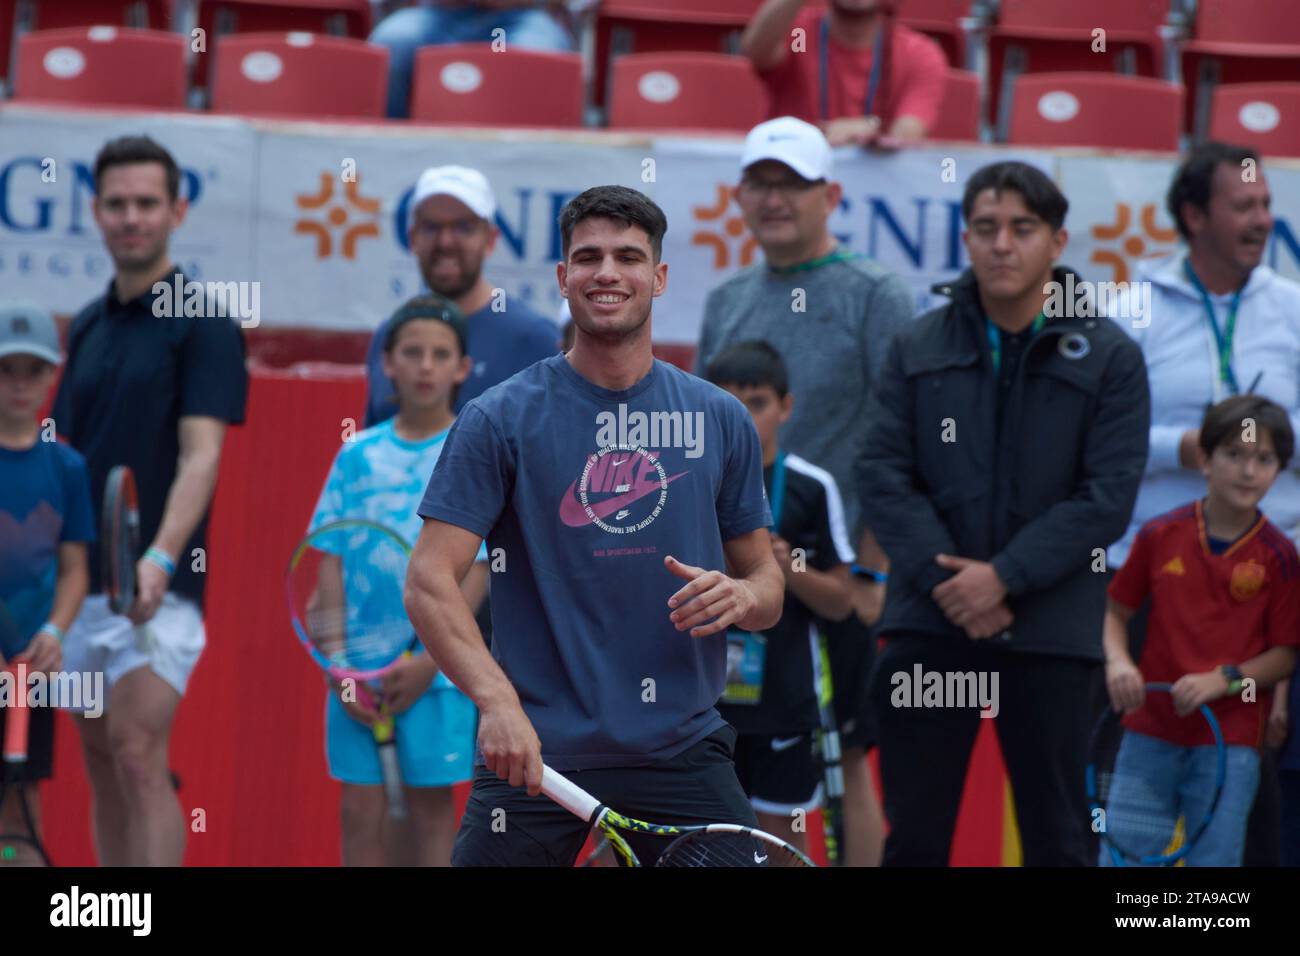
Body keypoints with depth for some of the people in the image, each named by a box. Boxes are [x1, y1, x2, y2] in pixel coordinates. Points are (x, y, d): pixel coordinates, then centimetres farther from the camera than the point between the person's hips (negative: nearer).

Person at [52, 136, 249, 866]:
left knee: (139, 757, -15)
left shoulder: (202, 324, -5)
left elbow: (202, 453, -15)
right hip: (81, 580, 7)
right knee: (101, 764, 9)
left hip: (158, 585, -7)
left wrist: (161, 557, -29)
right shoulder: (87, 327, 15)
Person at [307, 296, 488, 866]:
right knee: (361, 811, 3)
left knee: (432, 809, 3)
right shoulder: (358, 456, 6)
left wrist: (429, 661, -13)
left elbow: (475, 573, -5)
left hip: (439, 668, -2)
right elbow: (331, 568, 5)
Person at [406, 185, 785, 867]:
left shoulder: (721, 419, 9)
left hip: (682, 749, 3)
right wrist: (496, 698, -24)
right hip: (534, 751, -2)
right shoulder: (499, 418, -2)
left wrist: (739, 595, -10)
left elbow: (765, 579, 15)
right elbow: (429, 580, -8)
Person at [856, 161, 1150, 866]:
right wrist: (945, 580, -13)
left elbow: (1108, 494, -6)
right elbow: (882, 474, 1)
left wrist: (1005, 576, -14)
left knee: (1056, 839, 4)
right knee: (914, 836, 5)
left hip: (1051, 634, -2)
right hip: (927, 627, 2)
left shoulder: (1109, 358, 2)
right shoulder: (917, 349, 8)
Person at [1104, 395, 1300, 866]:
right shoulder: (1160, 536, 0)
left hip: (1229, 743, -2)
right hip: (1150, 734, 2)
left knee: (1213, 859, 0)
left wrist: (1222, 680, -16)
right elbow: (1116, 611, 9)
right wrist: (1117, 661, -11)